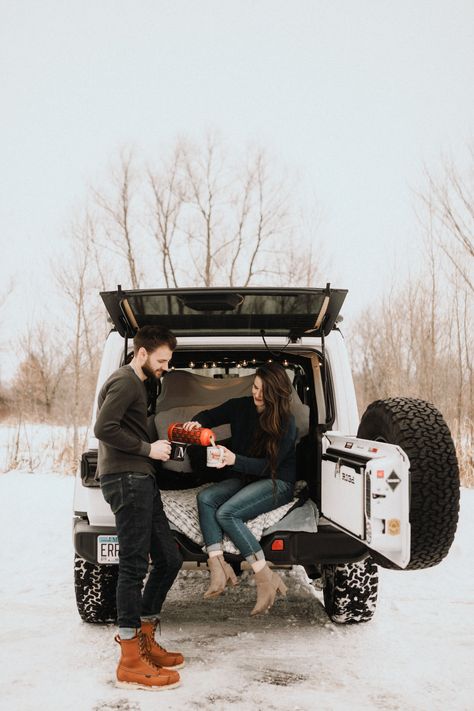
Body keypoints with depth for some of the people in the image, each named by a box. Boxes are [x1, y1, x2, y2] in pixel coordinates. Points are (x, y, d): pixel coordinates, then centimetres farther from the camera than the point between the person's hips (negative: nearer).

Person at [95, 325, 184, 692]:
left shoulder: (138, 384, 23)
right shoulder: (124, 381, -9)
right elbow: (104, 428, -21)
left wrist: (162, 443, 14)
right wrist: (148, 449, -14)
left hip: (141, 480, 10)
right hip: (126, 479, -10)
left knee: (169, 560, 11)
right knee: (134, 566, -8)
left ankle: (145, 640, 22)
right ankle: (131, 661, -2)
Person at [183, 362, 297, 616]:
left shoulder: (286, 424, -15)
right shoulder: (241, 407, 0)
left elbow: (269, 465, -19)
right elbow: (212, 415, 13)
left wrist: (235, 460, -34)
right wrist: (197, 422, -12)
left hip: (277, 483, -6)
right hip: (243, 478, 6)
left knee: (226, 513, -29)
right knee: (205, 498, -21)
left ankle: (265, 577, -26)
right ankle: (218, 566, -31)